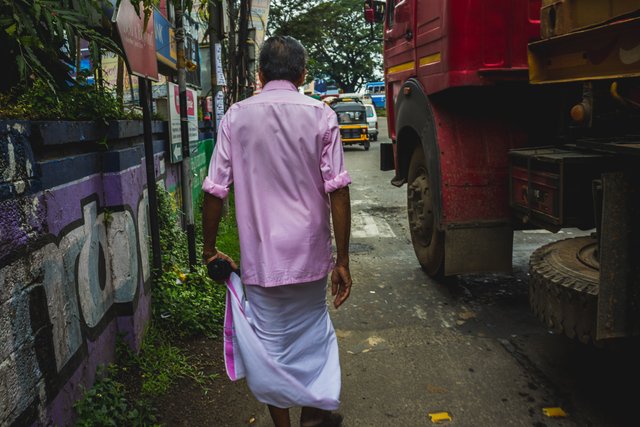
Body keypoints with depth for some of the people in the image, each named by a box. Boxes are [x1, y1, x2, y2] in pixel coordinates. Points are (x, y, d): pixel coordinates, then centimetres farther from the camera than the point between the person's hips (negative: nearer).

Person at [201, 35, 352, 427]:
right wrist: (343, 261, -3)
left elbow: (215, 191, -4)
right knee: (313, 330, 23)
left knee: (271, 342, 14)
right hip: (310, 254, 1)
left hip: (260, 258, 0)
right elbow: (337, 191, -9)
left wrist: (209, 249, 9)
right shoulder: (320, 115, -4)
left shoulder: (236, 117, -2)